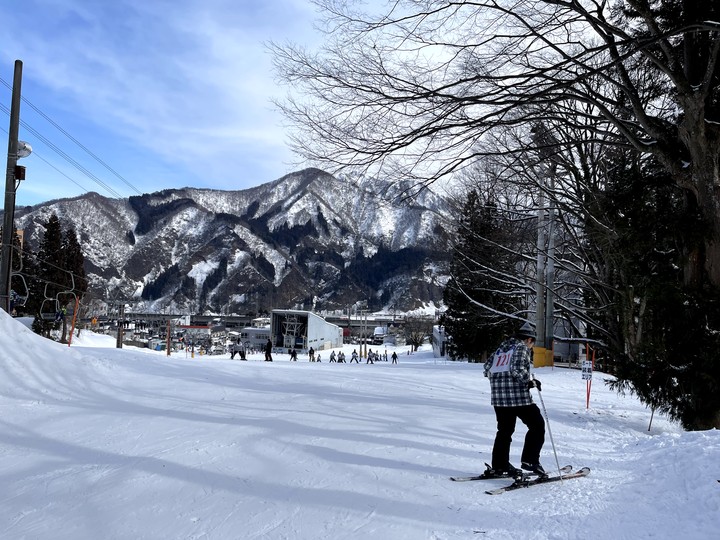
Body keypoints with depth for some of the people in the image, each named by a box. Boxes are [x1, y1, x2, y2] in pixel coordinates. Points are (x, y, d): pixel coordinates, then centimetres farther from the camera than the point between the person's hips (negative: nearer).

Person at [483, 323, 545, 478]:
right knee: (537, 425, 6)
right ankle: (530, 460, 0)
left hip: (498, 396, 8)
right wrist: (531, 382, -7)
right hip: (518, 395, -8)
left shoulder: (501, 348, 19)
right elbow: (517, 369, -18)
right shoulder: (522, 348, -3)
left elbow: (488, 366, 18)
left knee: (504, 430, 16)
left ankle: (499, 466, 15)